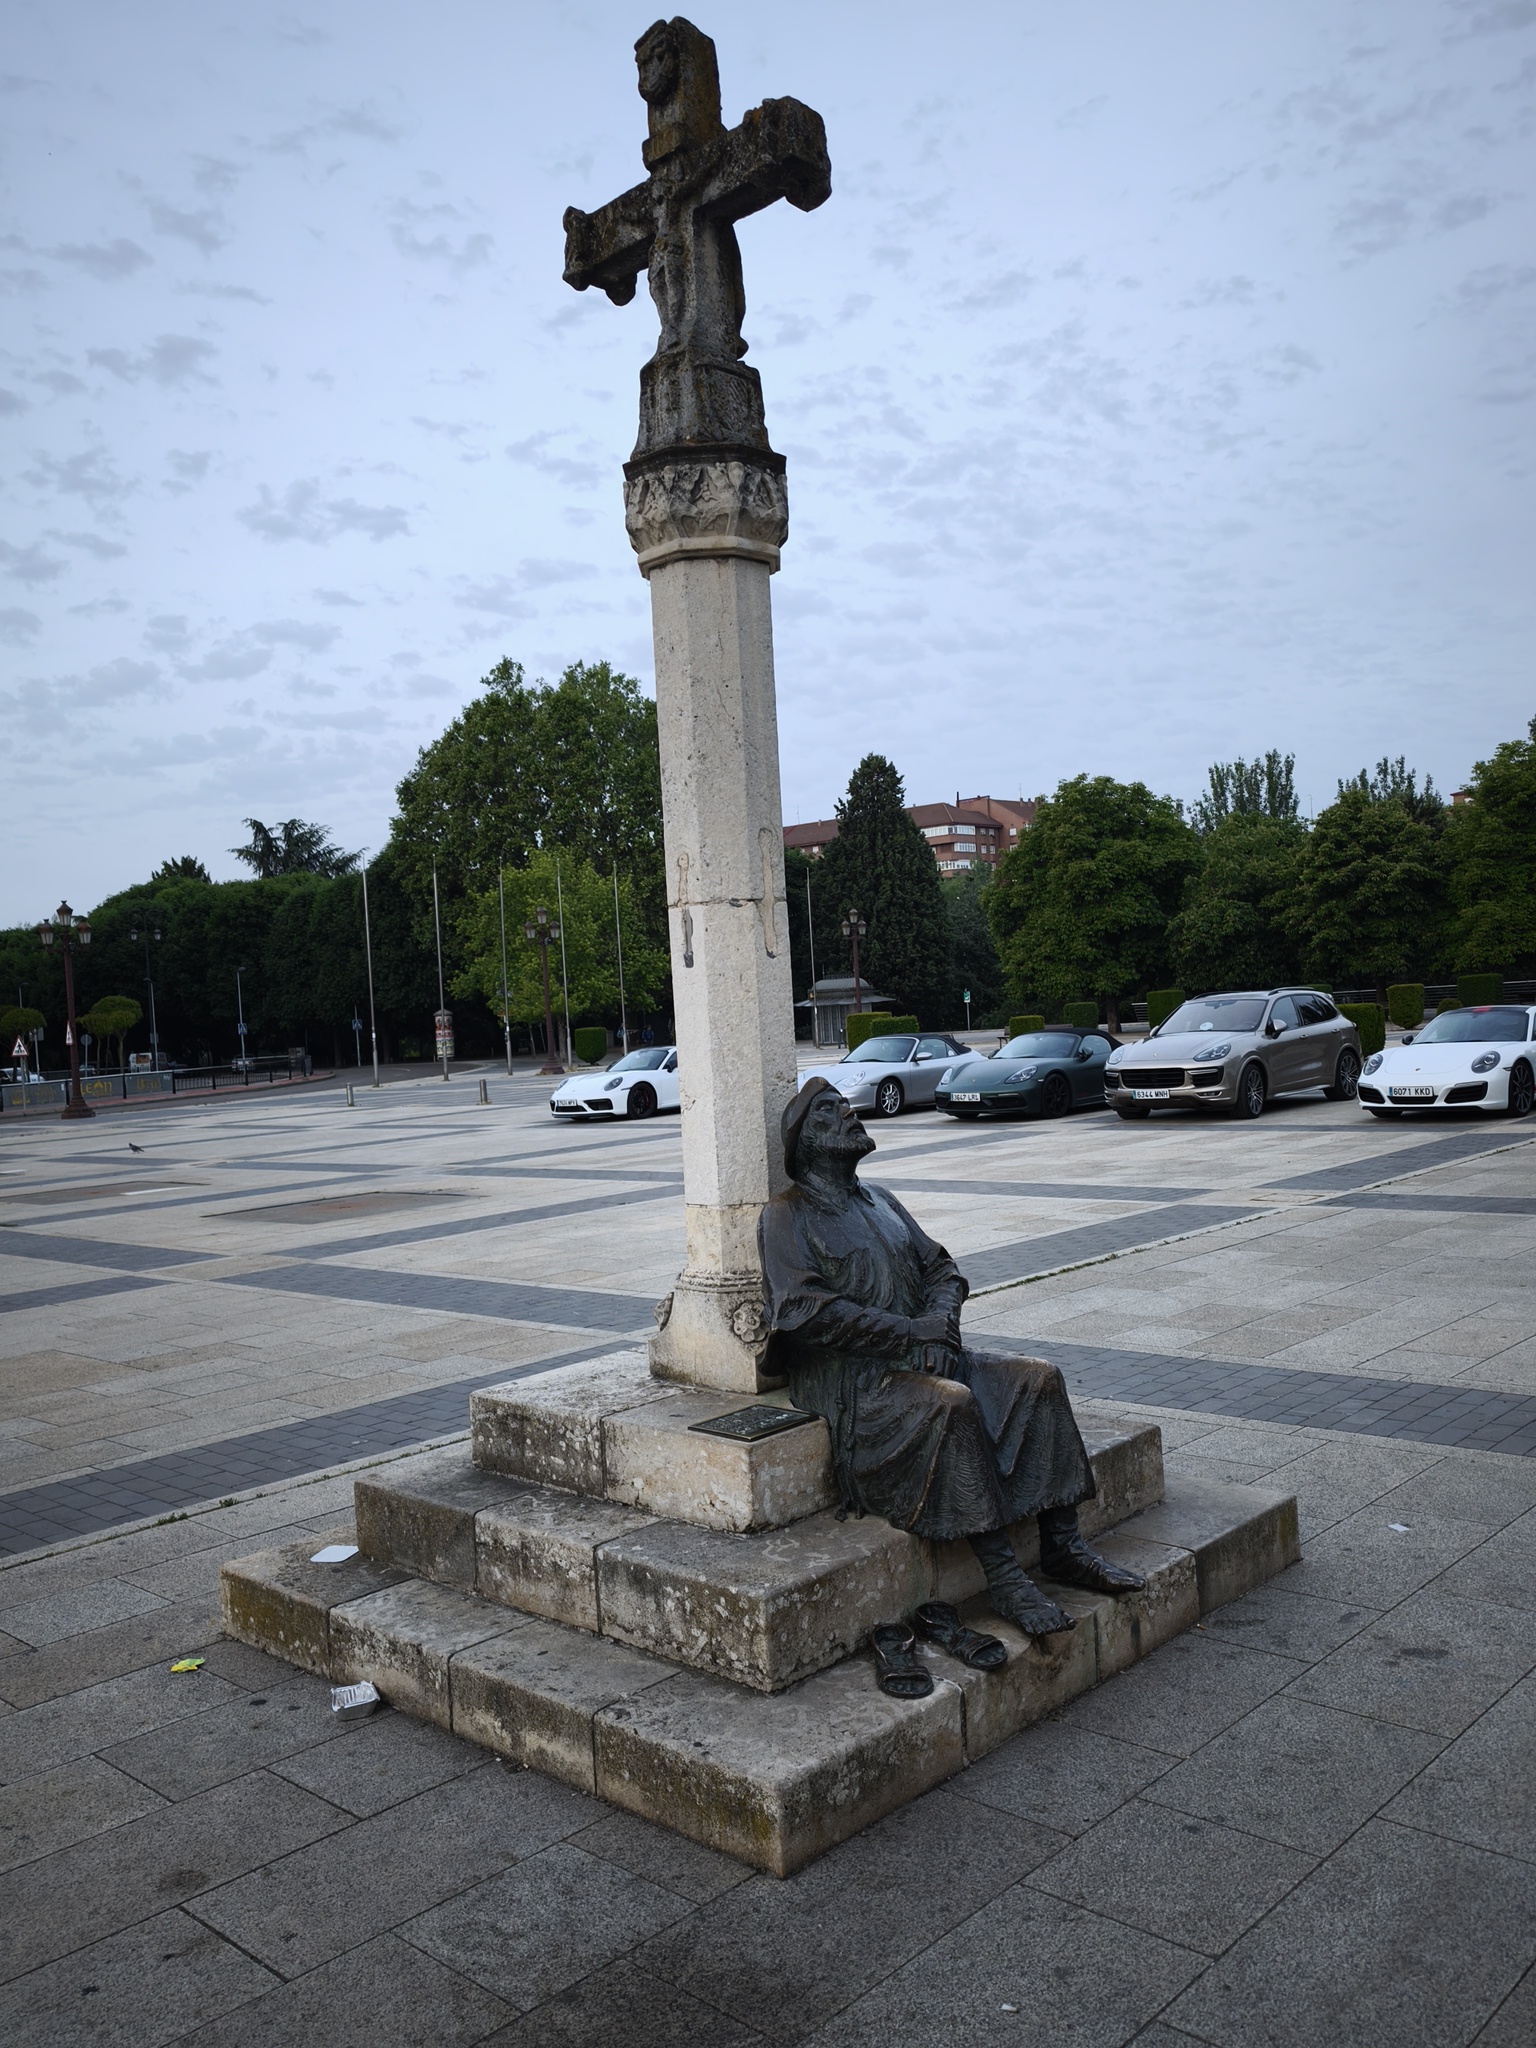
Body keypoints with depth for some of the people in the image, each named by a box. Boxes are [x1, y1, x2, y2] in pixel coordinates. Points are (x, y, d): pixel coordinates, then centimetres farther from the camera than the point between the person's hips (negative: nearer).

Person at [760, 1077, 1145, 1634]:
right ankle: (1002, 1577, -26)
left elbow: (941, 1267, 17)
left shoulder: (880, 1202, 21)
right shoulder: (788, 1216, -3)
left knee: (1039, 1377, -10)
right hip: (843, 1375, -7)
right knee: (953, 1402, -33)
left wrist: (941, 1323, -7)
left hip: (918, 1357, 7)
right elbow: (803, 1310, -16)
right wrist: (911, 1331, -18)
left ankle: (1062, 1547, -7)